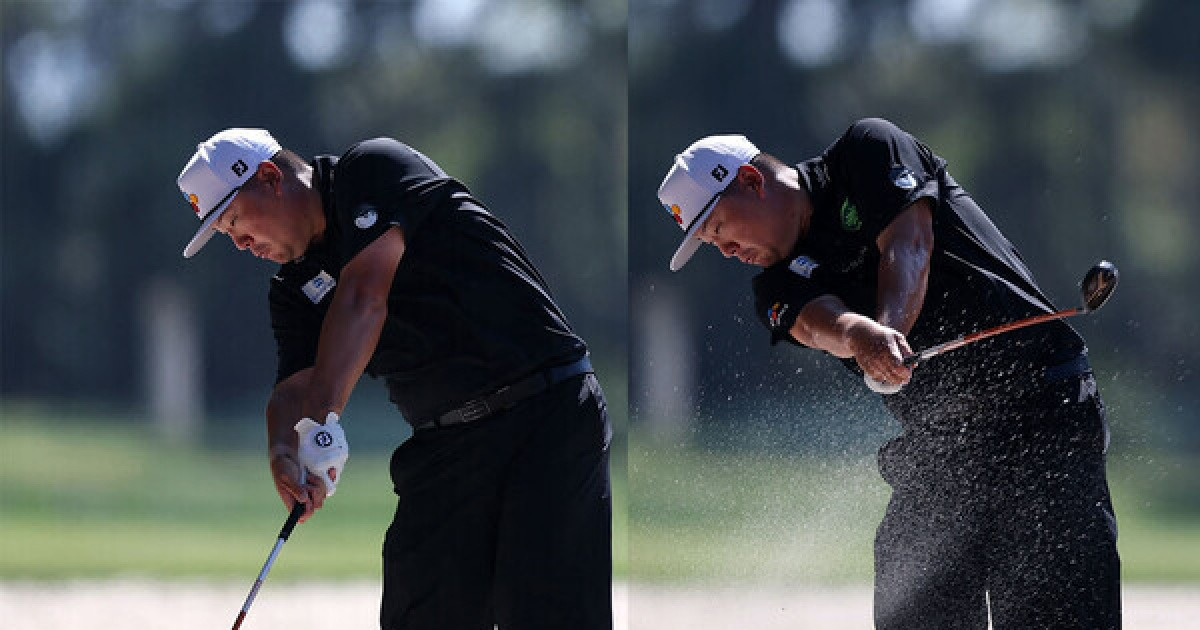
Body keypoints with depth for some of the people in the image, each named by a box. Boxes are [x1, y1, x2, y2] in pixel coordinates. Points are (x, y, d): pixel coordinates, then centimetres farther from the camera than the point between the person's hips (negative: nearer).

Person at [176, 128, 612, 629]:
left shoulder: (375, 166, -4)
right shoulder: (294, 289, 16)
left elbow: (364, 299, -17)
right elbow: (295, 385, 3)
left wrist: (320, 419, -25)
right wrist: (283, 453, -21)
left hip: (547, 415, -7)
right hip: (444, 446, 7)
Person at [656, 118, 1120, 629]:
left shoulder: (868, 150, 4)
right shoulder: (778, 286, 11)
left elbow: (908, 247, -12)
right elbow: (815, 320, -11)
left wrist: (889, 329, -32)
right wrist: (858, 334, -35)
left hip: (1041, 400, -5)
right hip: (937, 445, 5)